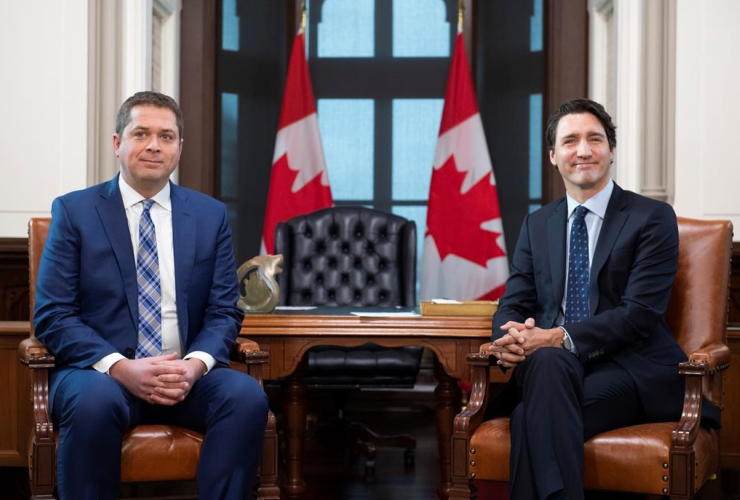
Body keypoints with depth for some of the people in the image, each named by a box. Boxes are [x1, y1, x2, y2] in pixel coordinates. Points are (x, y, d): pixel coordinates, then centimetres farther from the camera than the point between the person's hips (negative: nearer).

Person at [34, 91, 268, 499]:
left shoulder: (211, 216, 12)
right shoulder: (74, 212, 4)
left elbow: (224, 312, 9)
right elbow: (53, 315, -3)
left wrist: (196, 364, -13)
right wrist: (121, 368, -18)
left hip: (187, 374, 2)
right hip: (101, 372, -2)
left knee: (247, 395, -29)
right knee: (96, 401, -37)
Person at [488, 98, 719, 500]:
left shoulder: (652, 218, 1)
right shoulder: (536, 225, 18)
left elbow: (639, 313, -10)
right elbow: (513, 304, 12)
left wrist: (559, 338, -22)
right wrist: (511, 336, -14)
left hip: (631, 370, -4)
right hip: (551, 367, 4)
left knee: (534, 416, -34)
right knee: (547, 362, -35)